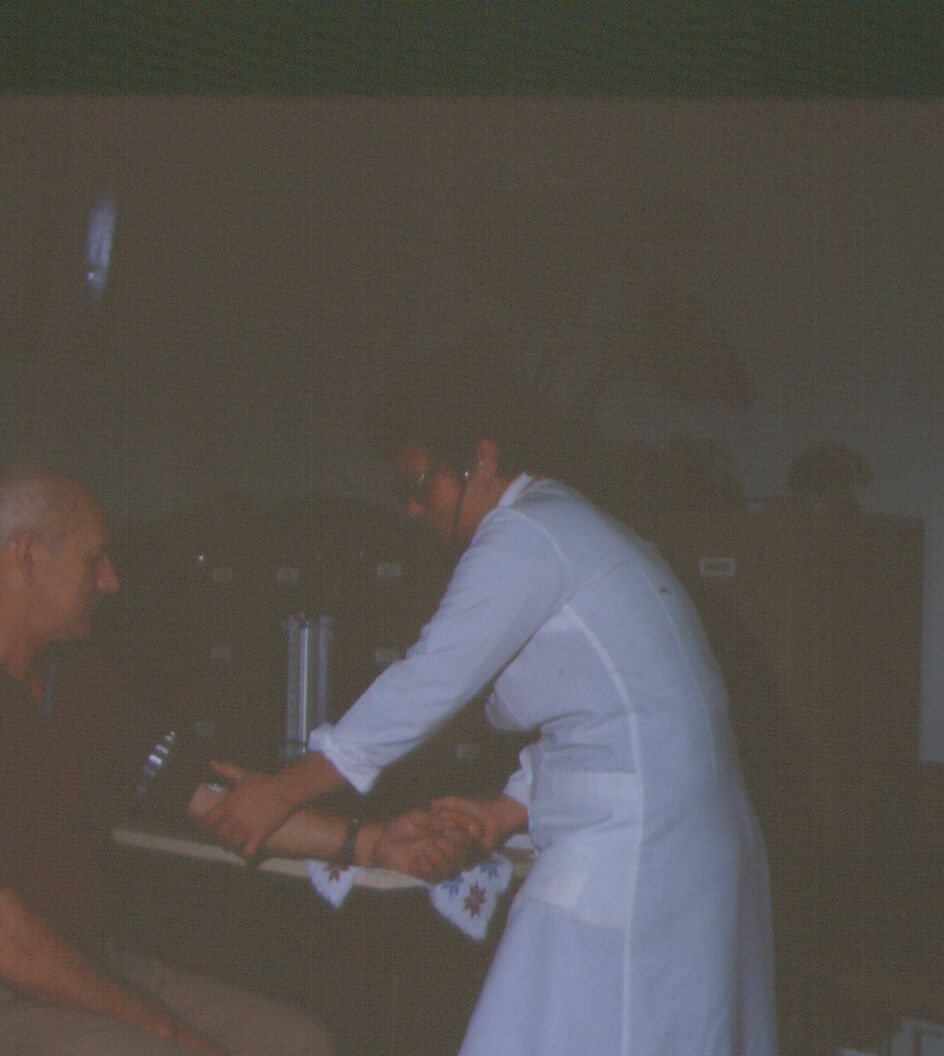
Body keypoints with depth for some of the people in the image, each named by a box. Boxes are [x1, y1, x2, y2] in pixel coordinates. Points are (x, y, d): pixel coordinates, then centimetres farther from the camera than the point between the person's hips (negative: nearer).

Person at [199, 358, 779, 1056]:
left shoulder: (522, 538, -10)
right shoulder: (571, 528, 21)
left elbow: (429, 682, -13)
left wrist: (284, 790, -7)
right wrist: (505, 814, 12)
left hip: (626, 837, -10)